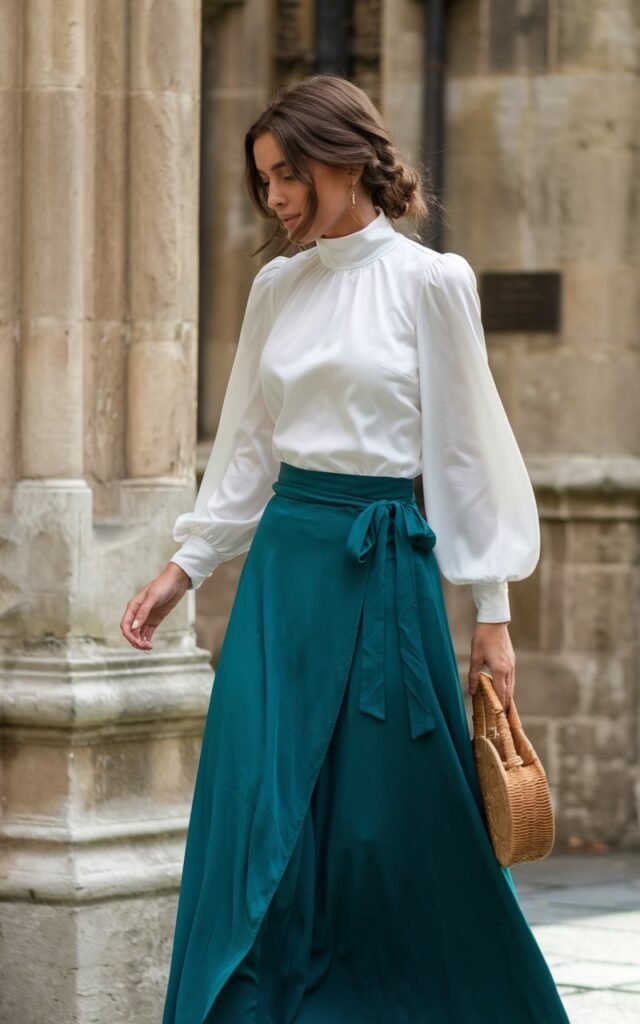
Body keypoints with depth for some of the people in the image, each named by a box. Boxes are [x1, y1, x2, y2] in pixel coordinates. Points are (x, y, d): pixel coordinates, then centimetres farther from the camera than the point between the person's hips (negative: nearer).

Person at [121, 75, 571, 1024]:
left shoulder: (430, 281, -5)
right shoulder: (276, 287, 9)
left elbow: (466, 449, -4)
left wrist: (492, 613, -4)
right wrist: (184, 568, 8)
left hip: (385, 563, -4)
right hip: (284, 561, 4)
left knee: (400, 821, 1)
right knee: (258, 817, -2)